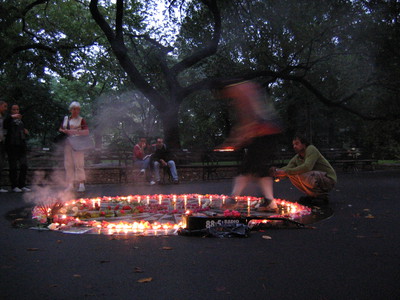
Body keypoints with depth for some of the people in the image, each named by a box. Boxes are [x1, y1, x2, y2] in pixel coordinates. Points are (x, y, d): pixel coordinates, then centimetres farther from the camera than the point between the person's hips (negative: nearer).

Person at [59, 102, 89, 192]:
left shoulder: (81, 120, 2)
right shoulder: (66, 119, 15)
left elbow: (87, 132, -10)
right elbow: (60, 129, 23)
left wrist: (74, 131, -19)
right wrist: (64, 131, -1)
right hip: (67, 144, 5)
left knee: (78, 164, -9)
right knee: (68, 164, 3)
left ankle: (81, 185, -7)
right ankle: (70, 184, 8)